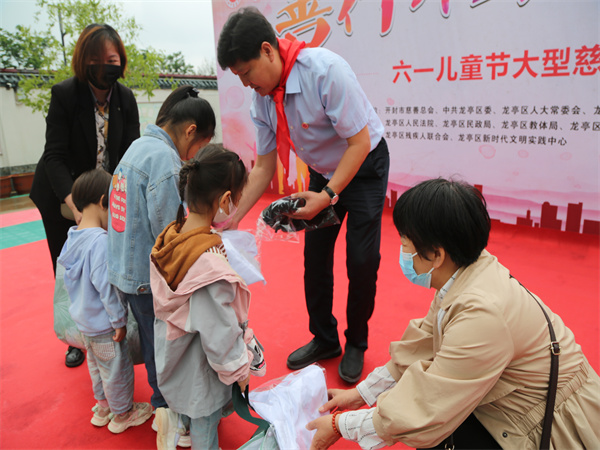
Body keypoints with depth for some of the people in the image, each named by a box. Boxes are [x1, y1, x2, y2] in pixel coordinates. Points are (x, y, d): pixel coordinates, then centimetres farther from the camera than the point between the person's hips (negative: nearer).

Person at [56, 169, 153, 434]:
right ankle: (122, 414, 32)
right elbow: (104, 285, -28)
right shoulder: (100, 240, -29)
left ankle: (103, 406, 47)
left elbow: (69, 279, 10)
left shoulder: (74, 236, -1)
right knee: (117, 369, 12)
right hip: (104, 324, -9)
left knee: (97, 365, 27)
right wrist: (119, 320, -18)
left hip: (84, 320, 9)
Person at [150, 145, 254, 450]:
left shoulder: (170, 236, -11)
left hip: (171, 353, 7)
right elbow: (220, 332, -28)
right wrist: (238, 369, -10)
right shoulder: (210, 262, -37)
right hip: (199, 369, -7)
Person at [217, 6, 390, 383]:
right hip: (323, 172, 6)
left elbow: (359, 143, -24)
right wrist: (234, 217, -6)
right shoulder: (262, 99, -9)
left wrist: (328, 195, -28)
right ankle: (324, 340, 26)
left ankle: (356, 345, 19)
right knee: (315, 257, 6)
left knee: (362, 260, -5)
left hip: (364, 165, -6)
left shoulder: (325, 70, -29)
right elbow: (264, 167, -1)